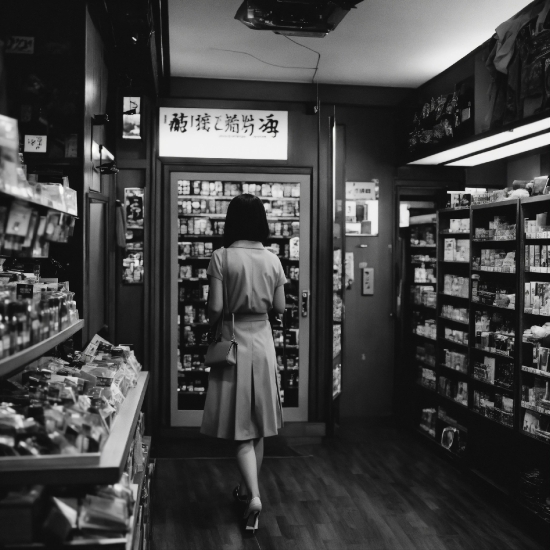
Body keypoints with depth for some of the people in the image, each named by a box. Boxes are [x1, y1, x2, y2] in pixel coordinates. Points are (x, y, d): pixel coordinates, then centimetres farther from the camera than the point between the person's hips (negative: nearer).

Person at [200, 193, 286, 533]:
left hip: (234, 342, -3)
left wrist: (210, 329, 7)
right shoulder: (273, 259, -1)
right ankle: (248, 488, 29)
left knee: (241, 427, 2)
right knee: (258, 426, 15)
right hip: (263, 342, 4)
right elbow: (280, 308, 3)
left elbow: (215, 308, -14)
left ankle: (254, 496, -9)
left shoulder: (222, 258, -11)